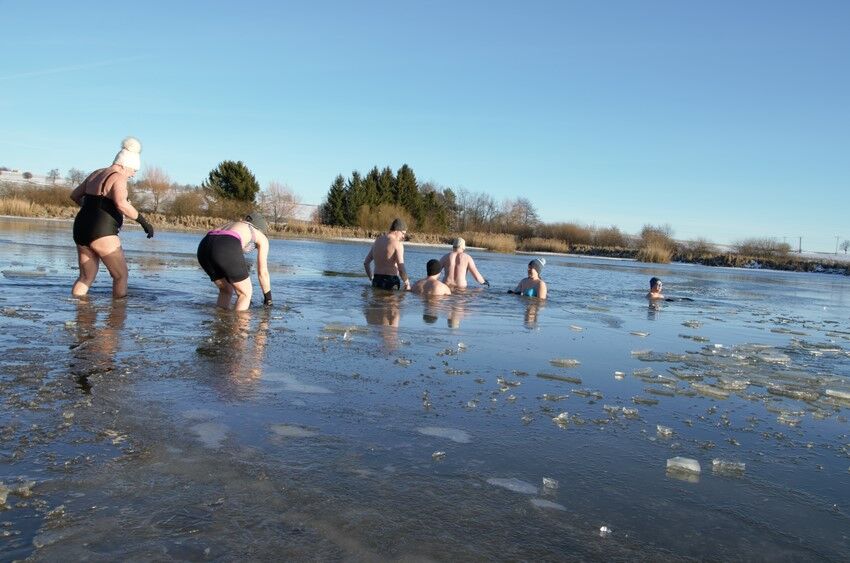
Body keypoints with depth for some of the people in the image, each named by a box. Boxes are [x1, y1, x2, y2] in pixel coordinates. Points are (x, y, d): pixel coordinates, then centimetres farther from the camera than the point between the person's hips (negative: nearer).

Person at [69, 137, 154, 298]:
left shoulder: (97, 173, 18)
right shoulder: (118, 178, -8)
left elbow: (74, 195, 27)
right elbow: (121, 204, -25)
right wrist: (143, 221, -18)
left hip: (81, 227, 9)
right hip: (101, 232, -9)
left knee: (86, 277, 17)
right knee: (121, 275, 0)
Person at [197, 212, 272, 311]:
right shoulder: (262, 237, 27)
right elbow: (262, 272, 24)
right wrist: (268, 299, 35)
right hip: (226, 249, -6)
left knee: (226, 290, 28)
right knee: (246, 292, 14)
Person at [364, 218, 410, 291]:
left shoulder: (378, 240, 15)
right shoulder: (397, 244, -7)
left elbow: (366, 263, 20)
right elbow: (401, 269, -15)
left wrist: (371, 278, 28)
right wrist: (407, 284, -3)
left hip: (376, 280, 7)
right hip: (391, 281, -7)